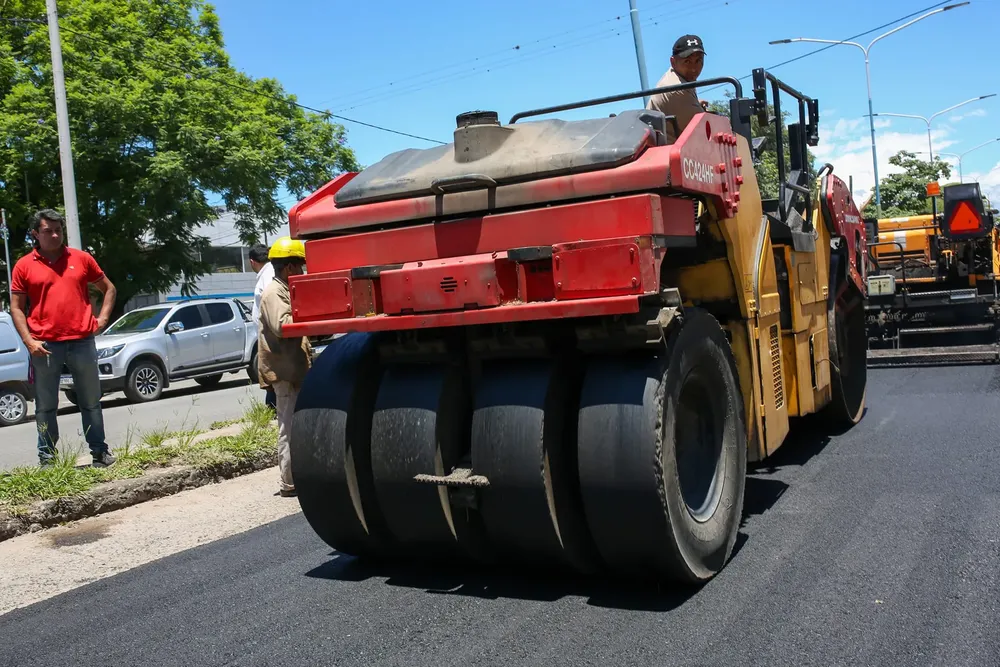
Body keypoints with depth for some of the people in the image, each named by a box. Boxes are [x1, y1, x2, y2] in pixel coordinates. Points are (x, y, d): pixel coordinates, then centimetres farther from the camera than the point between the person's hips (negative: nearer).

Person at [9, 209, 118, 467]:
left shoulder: (81, 258, 7)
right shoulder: (24, 266, 2)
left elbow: (108, 288, 16)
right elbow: (16, 308, 3)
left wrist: (103, 317, 3)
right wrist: (29, 341, -7)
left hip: (82, 342, 1)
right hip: (45, 346, -1)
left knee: (91, 402, 9)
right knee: (46, 406, 5)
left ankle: (99, 451, 17)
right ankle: (47, 458, 14)